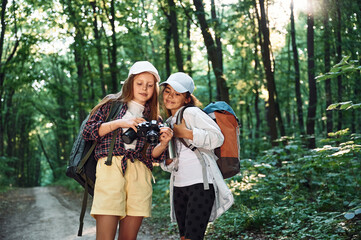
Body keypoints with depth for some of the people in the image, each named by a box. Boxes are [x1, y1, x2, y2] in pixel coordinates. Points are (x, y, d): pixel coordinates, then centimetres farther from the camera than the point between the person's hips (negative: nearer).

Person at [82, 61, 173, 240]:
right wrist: (119, 122, -5)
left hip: (140, 174, 3)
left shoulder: (154, 117, 20)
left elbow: (152, 155, 13)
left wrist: (163, 143, -7)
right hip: (111, 168, -3)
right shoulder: (112, 103, 13)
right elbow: (88, 131, 3)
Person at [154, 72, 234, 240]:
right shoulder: (168, 123, 18)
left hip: (200, 183, -8)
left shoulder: (191, 113, -5)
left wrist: (185, 133, -18)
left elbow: (218, 137, -17)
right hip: (179, 186, 8)